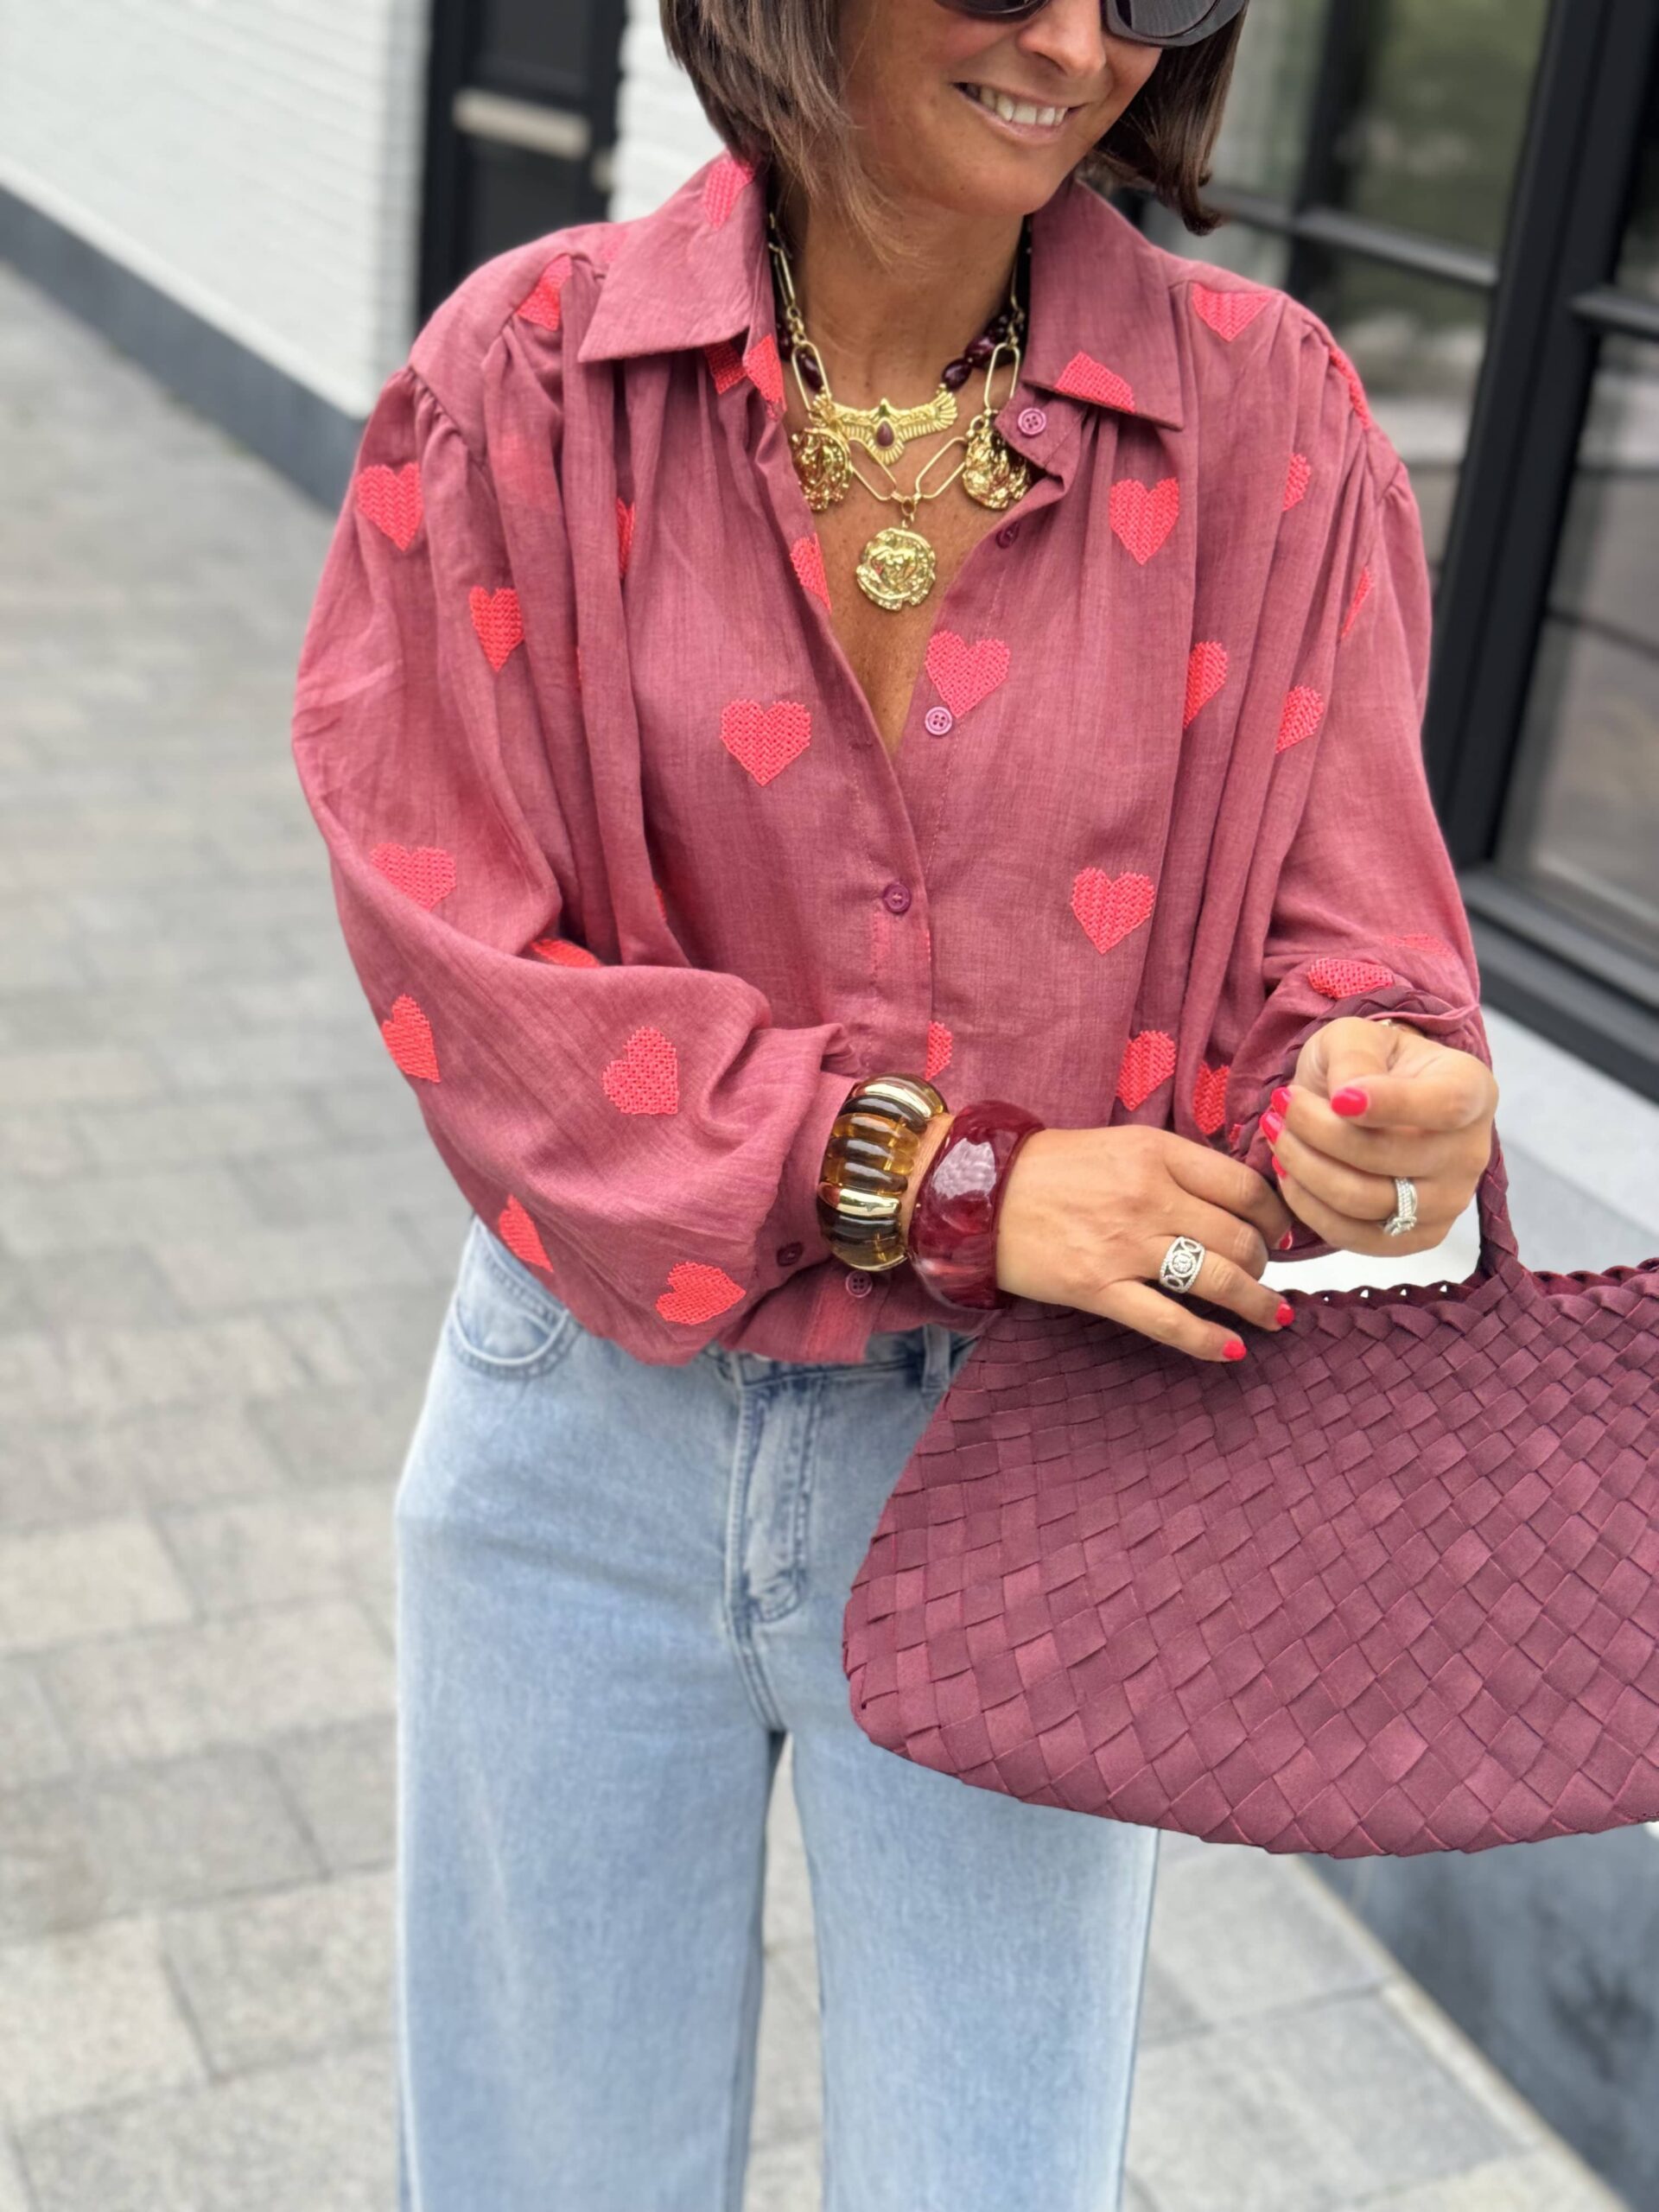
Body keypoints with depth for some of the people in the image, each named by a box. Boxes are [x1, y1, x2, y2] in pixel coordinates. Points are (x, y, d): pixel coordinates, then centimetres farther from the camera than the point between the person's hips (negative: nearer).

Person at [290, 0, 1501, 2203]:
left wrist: (1382, 1109, -29)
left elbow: (1339, 938, -5)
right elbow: (466, 952, -12)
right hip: (596, 1434, 1)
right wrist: (944, 1178, -22)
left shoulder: (1259, 415, -7)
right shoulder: (530, 376, -9)